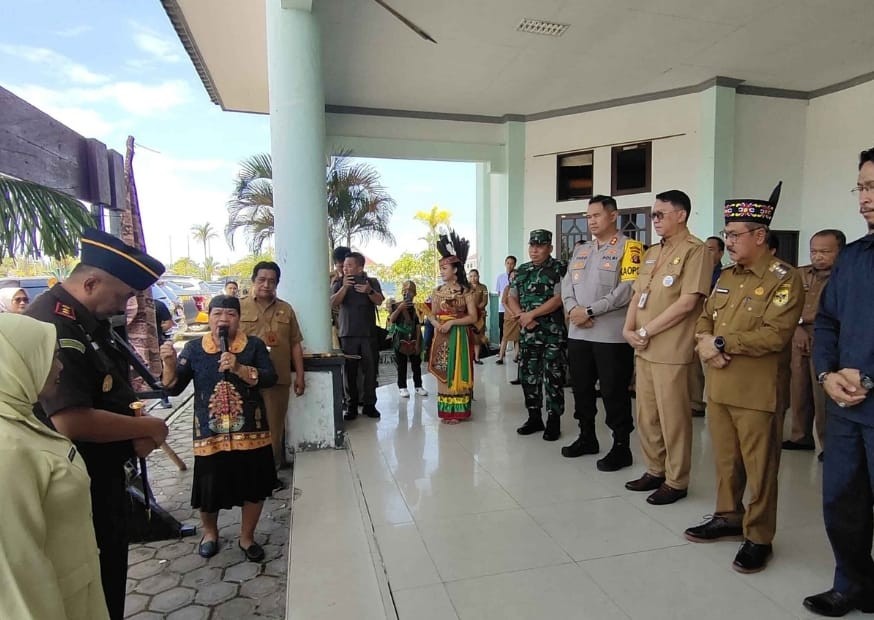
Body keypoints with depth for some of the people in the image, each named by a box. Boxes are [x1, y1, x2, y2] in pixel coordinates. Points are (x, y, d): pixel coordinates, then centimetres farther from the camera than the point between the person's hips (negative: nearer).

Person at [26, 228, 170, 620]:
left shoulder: (89, 321, 4)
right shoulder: (54, 327, -27)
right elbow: (71, 421, -34)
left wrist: (135, 432, -2)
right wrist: (146, 427, -20)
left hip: (103, 476, 9)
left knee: (111, 574, 25)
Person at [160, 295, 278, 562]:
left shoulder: (254, 345, -3)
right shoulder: (194, 348, 0)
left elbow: (270, 379, -13)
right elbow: (173, 387, -2)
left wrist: (239, 368, -25)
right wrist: (170, 363, -19)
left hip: (250, 431, 0)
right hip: (210, 434, 0)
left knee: (253, 488, 10)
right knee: (210, 490, 10)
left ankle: (247, 536, 34)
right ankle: (209, 531, 41)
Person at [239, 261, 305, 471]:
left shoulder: (286, 309, 10)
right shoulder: (239, 307, 3)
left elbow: (295, 344, 11)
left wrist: (300, 375, 7)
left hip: (279, 378, 2)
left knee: (274, 427, 9)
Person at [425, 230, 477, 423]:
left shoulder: (465, 291, -4)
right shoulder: (437, 291, 8)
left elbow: (473, 317, -9)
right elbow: (431, 314, 9)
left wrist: (452, 322, -18)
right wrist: (436, 324, -12)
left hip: (458, 336, -4)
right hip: (441, 336, 4)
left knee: (457, 371, 0)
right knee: (442, 372, 5)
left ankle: (457, 411, 8)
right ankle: (445, 411, 15)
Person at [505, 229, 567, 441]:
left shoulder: (559, 269, -5)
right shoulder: (522, 271, 13)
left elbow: (559, 298, -14)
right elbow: (511, 298, 11)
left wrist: (531, 314, -15)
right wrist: (521, 316, -8)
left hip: (553, 332, -6)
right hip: (528, 332, 6)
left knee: (553, 378, -1)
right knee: (528, 376, 10)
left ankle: (553, 421, 10)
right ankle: (534, 417, 23)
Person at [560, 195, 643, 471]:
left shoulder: (628, 248, -5)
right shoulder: (580, 250, 16)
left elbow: (627, 289, -16)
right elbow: (567, 284, 11)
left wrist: (590, 311, -17)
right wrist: (572, 309, -9)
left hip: (611, 334, -7)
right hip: (578, 333, 7)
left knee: (614, 392, 1)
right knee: (581, 387, 15)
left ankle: (621, 447, 15)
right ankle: (587, 438, 31)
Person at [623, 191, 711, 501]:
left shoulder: (695, 250, -8)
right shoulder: (652, 253, 17)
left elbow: (687, 302, -17)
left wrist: (646, 331, -14)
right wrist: (629, 329, 0)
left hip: (671, 350, -8)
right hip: (643, 348, 8)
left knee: (672, 417, 2)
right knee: (646, 414, 14)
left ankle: (676, 481, 17)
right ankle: (655, 470, 29)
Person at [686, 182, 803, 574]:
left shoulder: (785, 279, -11)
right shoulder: (727, 276, 13)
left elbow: (775, 335, -21)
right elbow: (705, 317, 15)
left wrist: (721, 342, -16)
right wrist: (705, 344, -7)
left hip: (756, 393, -7)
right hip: (718, 388, 7)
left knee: (759, 469, 6)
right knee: (725, 461, 18)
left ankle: (759, 538, 19)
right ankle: (728, 517, 34)